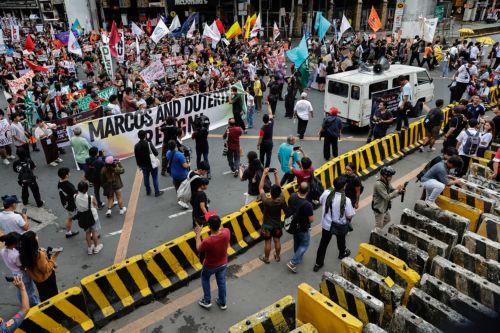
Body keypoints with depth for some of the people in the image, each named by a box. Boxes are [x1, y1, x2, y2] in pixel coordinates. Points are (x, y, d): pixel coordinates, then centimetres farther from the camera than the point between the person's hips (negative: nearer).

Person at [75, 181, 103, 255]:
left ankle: (89, 248, 37)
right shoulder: (91, 198, -29)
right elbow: (96, 207, -13)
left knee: (87, 232, 23)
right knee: (94, 232, 19)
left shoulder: (75, 197, -19)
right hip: (93, 217, -3)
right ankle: (96, 247, 35)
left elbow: (76, 207, 0)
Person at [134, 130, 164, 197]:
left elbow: (137, 157, 1)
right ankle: (157, 192, 15)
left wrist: (139, 165, 13)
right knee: (155, 178, 7)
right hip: (152, 164, -4)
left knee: (146, 178, 18)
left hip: (143, 165, 4)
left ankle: (148, 191, 30)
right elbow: (156, 153, -17)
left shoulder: (136, 146, -6)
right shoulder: (149, 144, -21)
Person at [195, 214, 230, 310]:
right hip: (223, 264, 3)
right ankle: (223, 303, 44)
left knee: (205, 279, 29)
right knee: (221, 282, 25)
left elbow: (199, 249, -15)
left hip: (210, 266, -3)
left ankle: (207, 301, 39)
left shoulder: (207, 241, -39)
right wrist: (217, 224, 4)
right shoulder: (226, 232, -29)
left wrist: (198, 234, -6)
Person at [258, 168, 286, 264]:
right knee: (277, 241, 22)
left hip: (267, 225, -3)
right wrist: (276, 175, -11)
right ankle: (277, 256, 42)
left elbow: (260, 188, -23)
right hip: (277, 225, 3)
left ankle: (266, 258, 36)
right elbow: (279, 187, -9)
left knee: (267, 242, 16)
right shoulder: (281, 200, -26)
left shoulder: (266, 201, -34)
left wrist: (264, 174, -21)